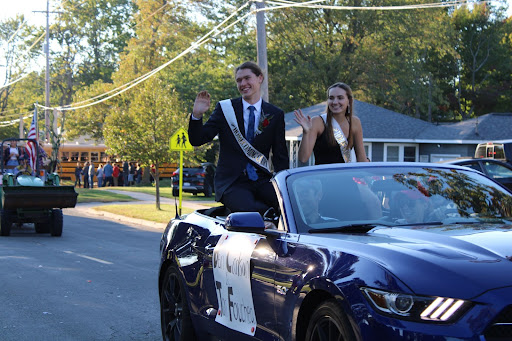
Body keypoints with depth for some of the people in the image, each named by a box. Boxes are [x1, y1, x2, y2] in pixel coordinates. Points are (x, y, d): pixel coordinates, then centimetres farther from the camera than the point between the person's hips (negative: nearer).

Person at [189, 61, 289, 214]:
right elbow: (197, 140, 3)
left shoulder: (275, 114, 11)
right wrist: (196, 115, -15)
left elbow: (280, 156, 10)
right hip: (232, 183, -2)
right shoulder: (224, 108, 6)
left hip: (262, 181, 2)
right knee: (250, 209, -33)